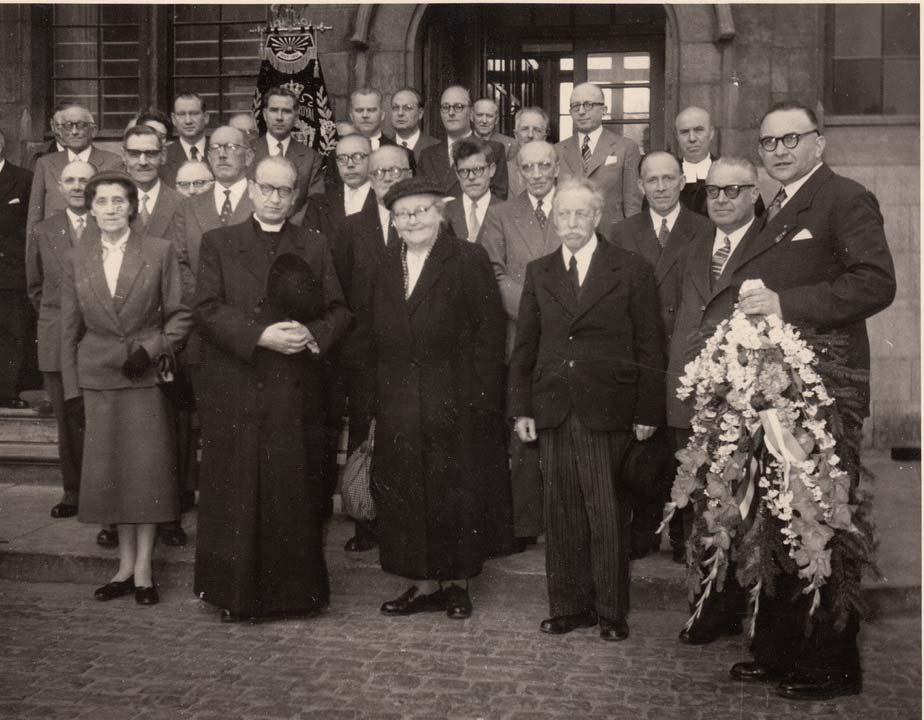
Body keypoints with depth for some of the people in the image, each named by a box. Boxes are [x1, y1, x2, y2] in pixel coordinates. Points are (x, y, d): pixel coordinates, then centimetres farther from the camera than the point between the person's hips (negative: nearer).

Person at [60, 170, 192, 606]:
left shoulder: (160, 252, -1)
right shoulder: (77, 259, 7)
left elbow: (180, 315, 0)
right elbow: (70, 328, 8)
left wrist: (151, 348, -14)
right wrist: (73, 387, 4)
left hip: (147, 376, -3)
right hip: (98, 379, 3)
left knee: (148, 469, -1)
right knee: (109, 471, 7)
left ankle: (143, 569, 9)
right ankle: (125, 564, 19)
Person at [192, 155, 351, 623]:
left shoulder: (314, 247, 12)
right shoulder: (219, 243, 8)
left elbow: (339, 311, 7)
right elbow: (206, 309, -3)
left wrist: (313, 334, -14)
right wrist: (260, 335, -16)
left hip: (297, 394, 1)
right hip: (237, 391, -1)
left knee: (296, 493, 4)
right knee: (236, 494, 3)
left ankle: (297, 590, 17)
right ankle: (235, 594, 17)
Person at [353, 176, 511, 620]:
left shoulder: (468, 260, -4)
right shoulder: (384, 267, 12)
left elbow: (489, 329, -8)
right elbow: (372, 337, 11)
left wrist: (480, 396, -14)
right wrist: (375, 394, 3)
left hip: (456, 402, -4)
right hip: (399, 405, 5)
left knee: (459, 493, 5)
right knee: (405, 494, 8)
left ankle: (458, 583, 21)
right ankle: (425, 584, 22)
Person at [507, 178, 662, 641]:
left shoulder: (630, 270, 2)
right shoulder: (538, 273, 12)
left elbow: (647, 347, 1)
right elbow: (524, 346, 12)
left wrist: (647, 411, -4)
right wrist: (521, 408, 5)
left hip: (607, 411, -3)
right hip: (553, 410, 3)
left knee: (608, 512, 1)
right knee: (562, 511, 7)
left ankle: (611, 611, 15)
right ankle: (569, 605, 20)